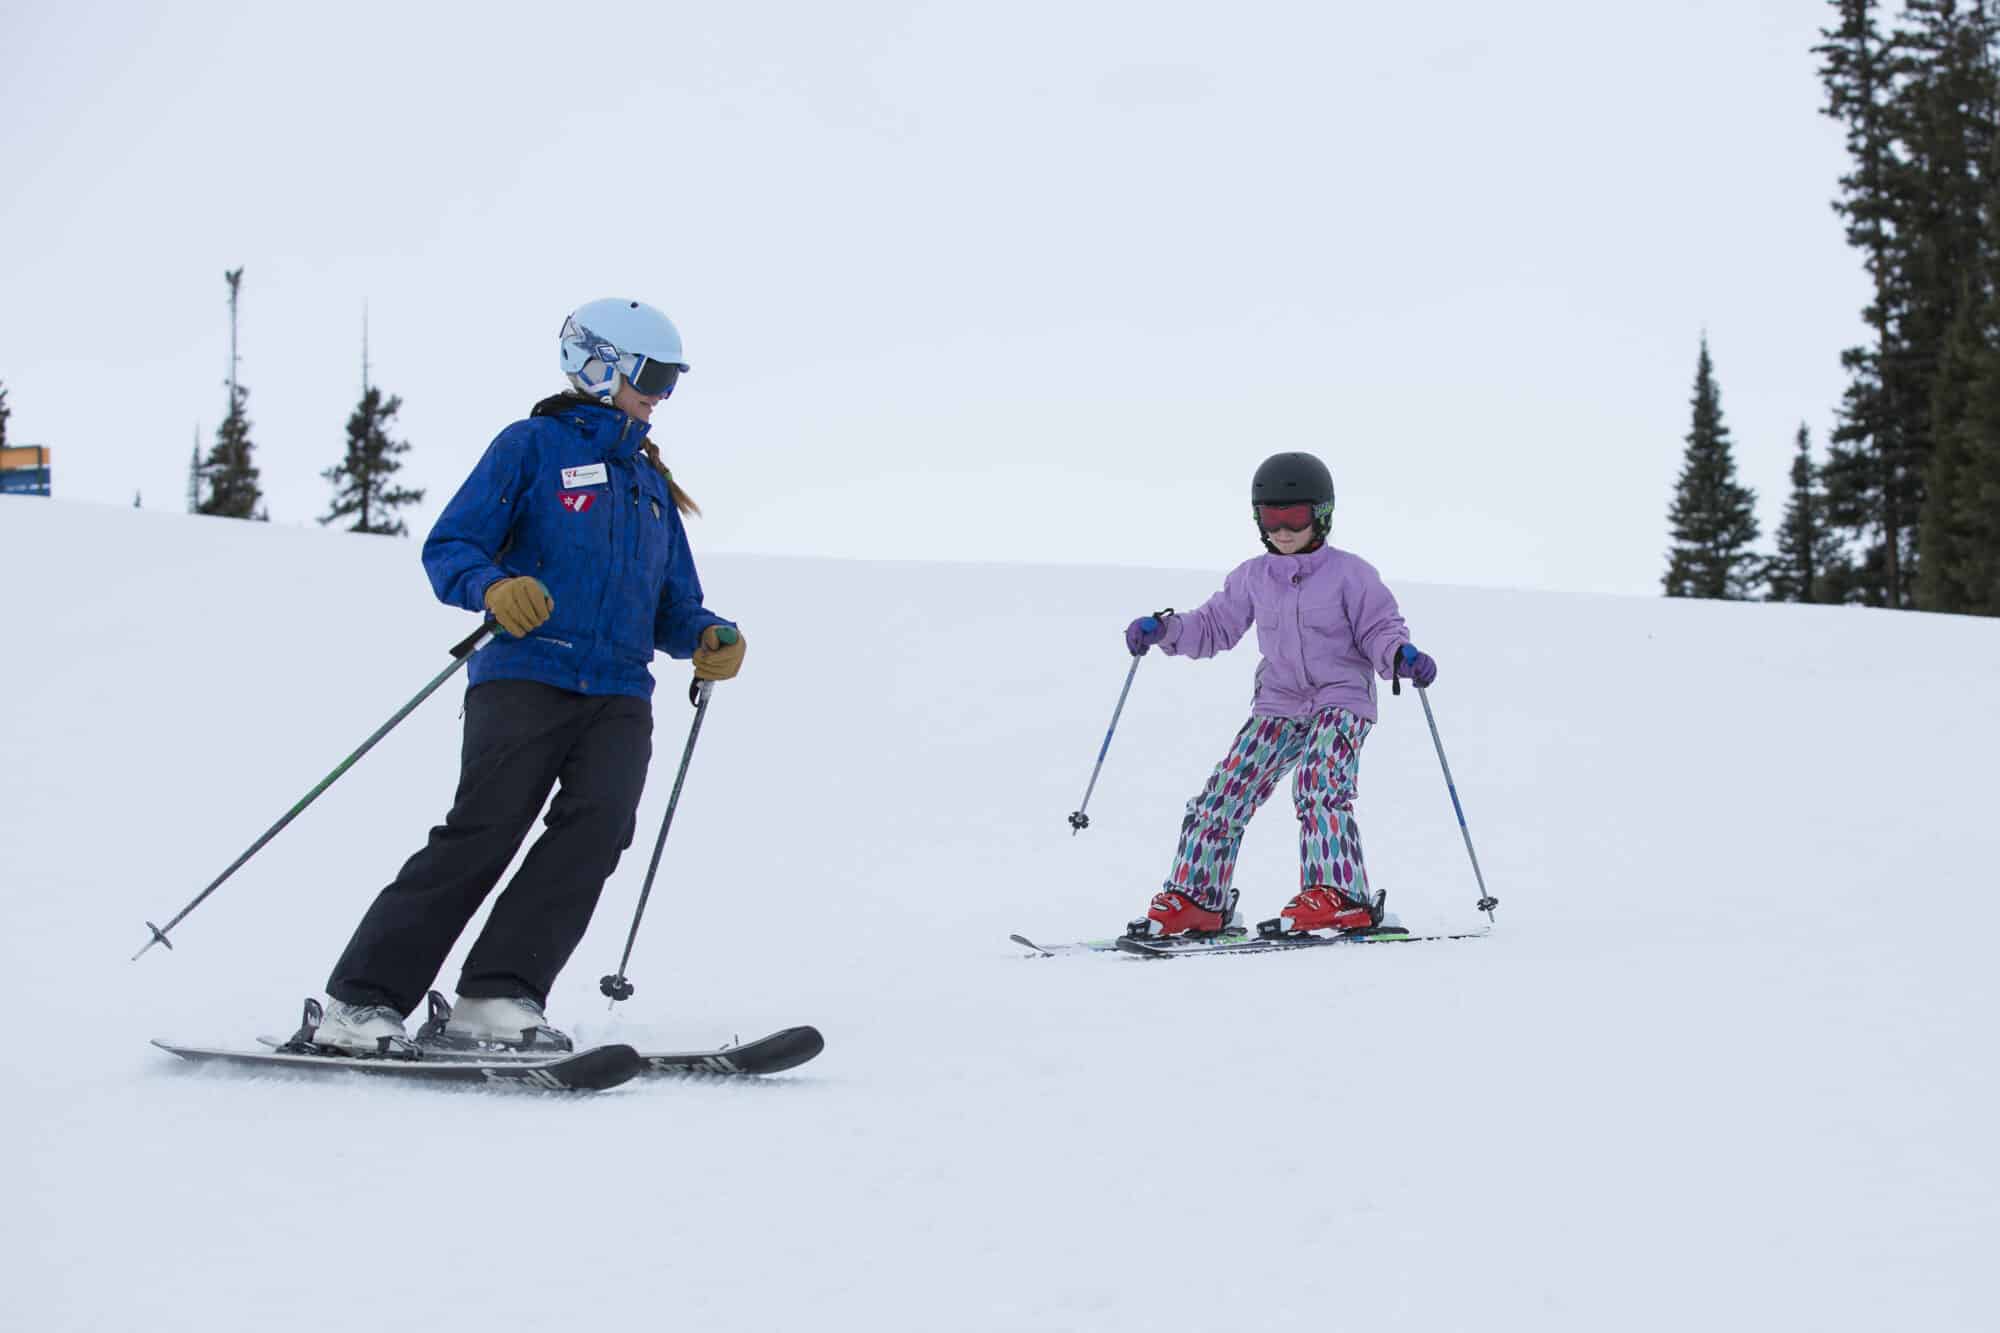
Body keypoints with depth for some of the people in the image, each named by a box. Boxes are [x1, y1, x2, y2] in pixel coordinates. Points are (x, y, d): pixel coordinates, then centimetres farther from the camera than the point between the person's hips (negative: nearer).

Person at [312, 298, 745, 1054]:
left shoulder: (652, 483, 27)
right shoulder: (533, 446, 8)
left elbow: (671, 609, 27)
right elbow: (447, 548, 1)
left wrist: (706, 638, 4)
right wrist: (493, 587, -20)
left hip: (618, 694, 5)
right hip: (528, 675, -5)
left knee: (597, 826, -21)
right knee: (484, 831, -18)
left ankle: (495, 1002, -25)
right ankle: (361, 1004, -16)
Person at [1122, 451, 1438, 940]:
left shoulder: (1349, 573, -6)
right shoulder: (1253, 578, 7)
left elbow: (1379, 629, -5)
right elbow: (1214, 626, 14)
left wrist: (1401, 655, -27)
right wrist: (1163, 629, -2)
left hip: (1342, 701, -5)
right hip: (1278, 706, 5)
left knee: (1316, 786, -29)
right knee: (1225, 793, -2)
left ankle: (1340, 897, -32)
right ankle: (1195, 901, 7)